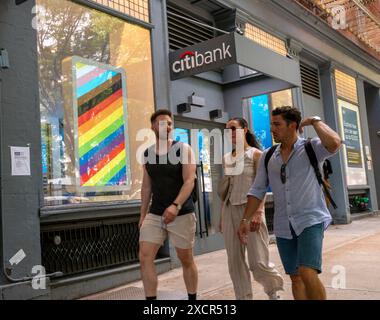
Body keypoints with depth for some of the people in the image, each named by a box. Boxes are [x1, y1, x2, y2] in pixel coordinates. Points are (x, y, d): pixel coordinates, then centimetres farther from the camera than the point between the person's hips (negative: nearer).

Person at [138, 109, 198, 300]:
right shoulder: (147, 154, 7)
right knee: (144, 257, -7)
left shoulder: (183, 149, -5)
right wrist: (143, 214, 10)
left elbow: (189, 181, -14)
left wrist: (175, 205, -28)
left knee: (186, 259, 8)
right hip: (155, 214, 4)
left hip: (182, 213, -3)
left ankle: (193, 299, 26)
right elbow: (147, 186, 13)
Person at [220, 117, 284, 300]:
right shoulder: (226, 158, 14)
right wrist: (222, 215, 12)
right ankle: (244, 297, 15)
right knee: (235, 260, 4)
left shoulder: (255, 154, -1)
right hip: (230, 209, 5)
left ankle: (273, 291, 21)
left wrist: (258, 212, -20)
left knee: (258, 261, -6)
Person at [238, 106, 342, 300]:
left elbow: (334, 143, -27)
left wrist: (315, 121, -11)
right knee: (295, 277, 11)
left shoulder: (311, 148, -5)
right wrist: (245, 219, 7)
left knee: (308, 274, -19)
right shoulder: (267, 156, 8)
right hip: (283, 227, 5)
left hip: (310, 220, -5)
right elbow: (257, 191, 11)